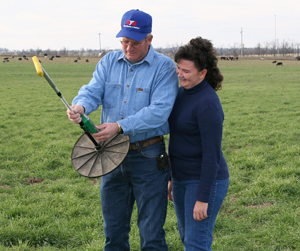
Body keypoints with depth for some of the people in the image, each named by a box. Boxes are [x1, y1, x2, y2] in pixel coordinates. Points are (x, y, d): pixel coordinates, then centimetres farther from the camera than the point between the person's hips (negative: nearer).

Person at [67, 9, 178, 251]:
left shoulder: (164, 67, -9)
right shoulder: (109, 62, 7)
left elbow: (159, 111, -20)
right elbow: (92, 91, -5)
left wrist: (120, 126, -29)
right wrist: (80, 106, -29)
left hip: (147, 157, -5)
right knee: (114, 228, 17)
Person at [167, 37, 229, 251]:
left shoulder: (208, 104, -22)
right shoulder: (183, 93, 6)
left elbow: (212, 154, -22)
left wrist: (203, 199, -21)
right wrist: (172, 177, 18)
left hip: (206, 182, -9)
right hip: (183, 178, 9)